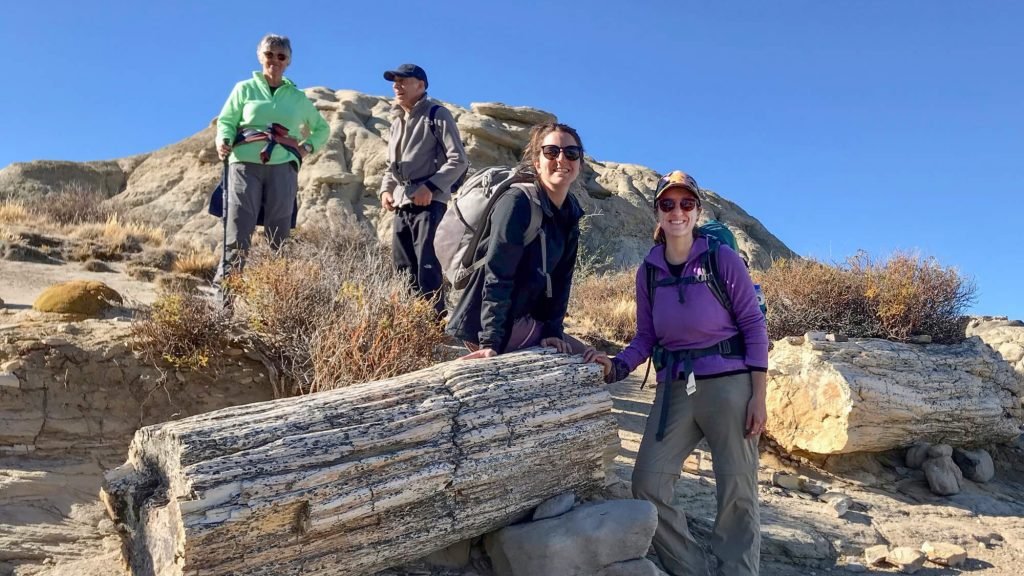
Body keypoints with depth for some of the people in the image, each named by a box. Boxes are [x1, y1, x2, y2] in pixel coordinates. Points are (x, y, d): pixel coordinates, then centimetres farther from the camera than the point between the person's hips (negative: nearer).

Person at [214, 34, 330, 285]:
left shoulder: (298, 98, 20)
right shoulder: (245, 89, 15)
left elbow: (322, 128, 30)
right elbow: (226, 121, 10)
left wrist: (309, 146, 10)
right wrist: (223, 140, -12)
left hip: (282, 166, 2)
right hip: (246, 163, -2)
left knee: (279, 232, -2)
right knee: (238, 228, -12)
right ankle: (225, 284, -14)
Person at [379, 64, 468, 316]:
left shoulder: (437, 115, -2)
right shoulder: (397, 121, 21)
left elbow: (459, 160, -8)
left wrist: (431, 187, -18)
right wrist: (386, 189, 8)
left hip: (430, 204, -8)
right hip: (403, 206, 8)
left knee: (427, 267, -15)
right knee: (403, 269, 7)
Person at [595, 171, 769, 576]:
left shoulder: (723, 259, -6)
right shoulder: (648, 271, 5)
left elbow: (754, 326, -5)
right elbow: (646, 337, 8)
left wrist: (759, 396, -10)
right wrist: (617, 367, -11)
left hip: (729, 384, -4)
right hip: (674, 389, 4)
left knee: (737, 492, 3)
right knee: (648, 483, 0)